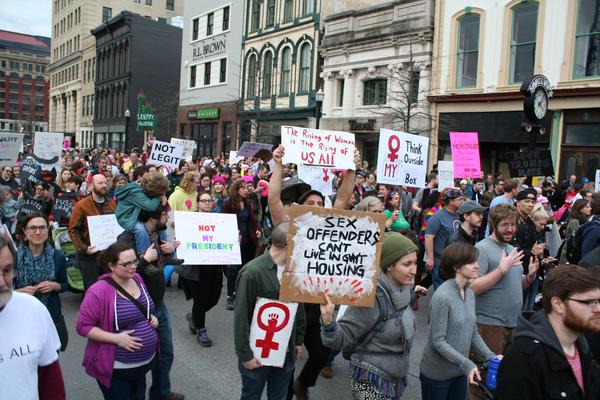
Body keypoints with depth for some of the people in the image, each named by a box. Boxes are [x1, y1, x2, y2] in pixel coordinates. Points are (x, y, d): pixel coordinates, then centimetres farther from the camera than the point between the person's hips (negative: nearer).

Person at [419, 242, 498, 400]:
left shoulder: (470, 294, 4)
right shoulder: (442, 296, -22)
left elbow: (473, 333, 8)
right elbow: (438, 341, -22)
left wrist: (490, 357, -4)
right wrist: (467, 364, -26)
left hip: (460, 373, 7)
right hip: (437, 374, -7)